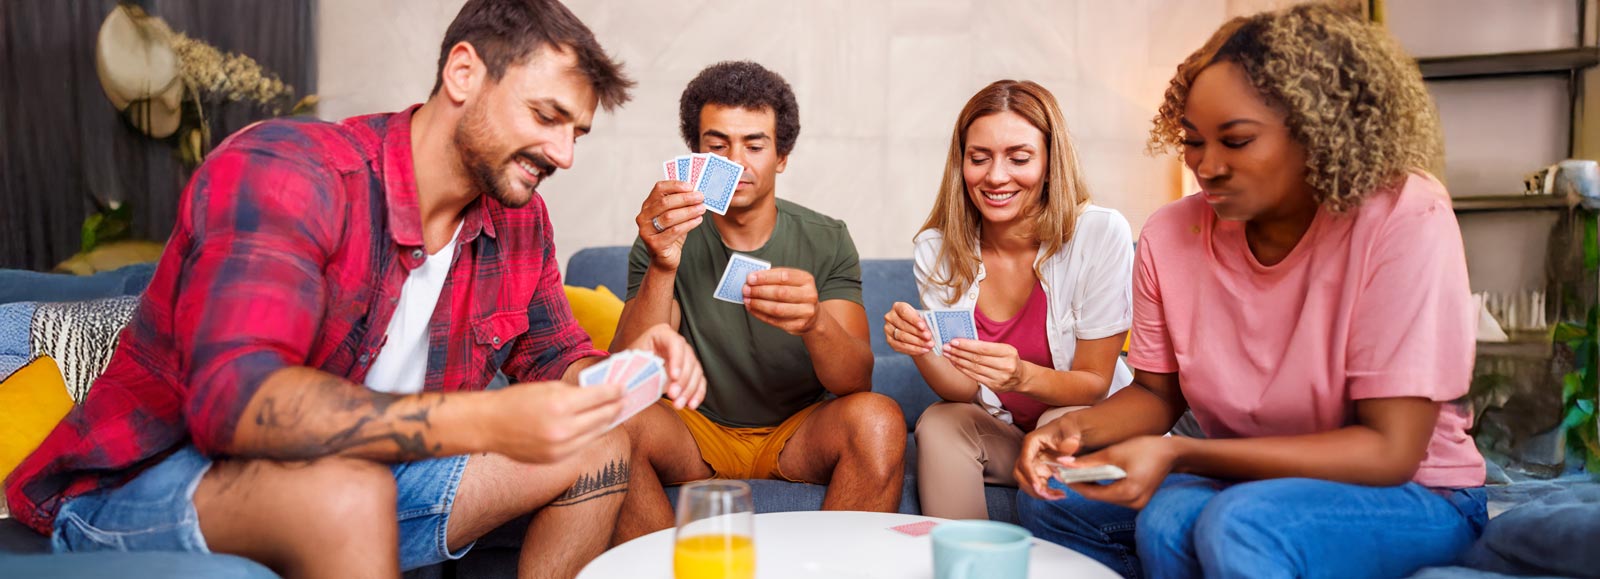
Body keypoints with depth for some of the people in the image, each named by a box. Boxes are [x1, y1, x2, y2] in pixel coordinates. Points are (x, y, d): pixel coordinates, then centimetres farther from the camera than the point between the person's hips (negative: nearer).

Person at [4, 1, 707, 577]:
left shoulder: (519, 218, -1)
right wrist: (486, 421, -46)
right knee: (344, 488, -39)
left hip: (371, 475, 7)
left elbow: (555, 357, 6)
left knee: (601, 449, -2)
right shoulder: (278, 169, -23)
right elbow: (234, 397, -36)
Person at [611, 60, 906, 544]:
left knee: (878, 419, -28)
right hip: (697, 433, 0)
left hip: (798, 435, 1)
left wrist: (815, 322, -39)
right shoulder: (666, 239, -5)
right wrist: (662, 269, -35)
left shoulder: (827, 241, -4)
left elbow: (857, 382, -16)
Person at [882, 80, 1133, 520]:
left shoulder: (1101, 233, -19)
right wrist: (920, 350, -30)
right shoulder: (937, 249, -9)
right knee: (938, 424, -26)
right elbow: (964, 391, -9)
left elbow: (1095, 383, -13)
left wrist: (1022, 376, -34)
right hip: (996, 434, 2)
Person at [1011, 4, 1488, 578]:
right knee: (1049, 498, -11)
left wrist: (1178, 453, -30)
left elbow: (1388, 450, -22)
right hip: (1244, 483, 5)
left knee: (1240, 524, -36)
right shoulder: (1170, 235, -8)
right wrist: (1077, 429, -18)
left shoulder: (1404, 221, -21)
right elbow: (1156, 392, 5)